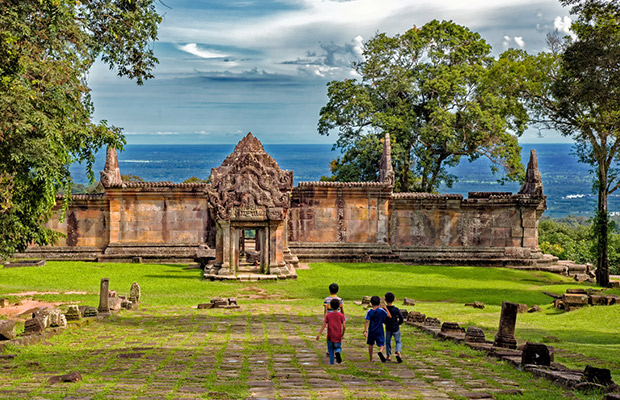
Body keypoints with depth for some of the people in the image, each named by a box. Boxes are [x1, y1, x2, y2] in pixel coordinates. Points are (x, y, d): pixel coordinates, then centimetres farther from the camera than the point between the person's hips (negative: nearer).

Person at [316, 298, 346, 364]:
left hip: (330, 336, 1)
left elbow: (324, 325, -7)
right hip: (338, 337, -1)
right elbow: (344, 326, -9)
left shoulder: (328, 315, -1)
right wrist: (342, 334, 6)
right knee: (338, 348, 13)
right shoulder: (341, 315, -3)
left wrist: (319, 334, -7)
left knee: (331, 350, 14)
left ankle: (331, 363, 8)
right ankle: (338, 352, -21)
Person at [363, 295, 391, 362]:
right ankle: (380, 352, -34)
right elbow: (389, 316, -4)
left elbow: (367, 322, -10)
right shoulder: (381, 311, -8)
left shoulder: (369, 312, -5)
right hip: (379, 331, -2)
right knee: (382, 345, 0)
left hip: (371, 331, 2)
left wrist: (365, 331, -11)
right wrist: (386, 308, 6)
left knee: (370, 344, 19)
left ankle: (371, 359, 25)